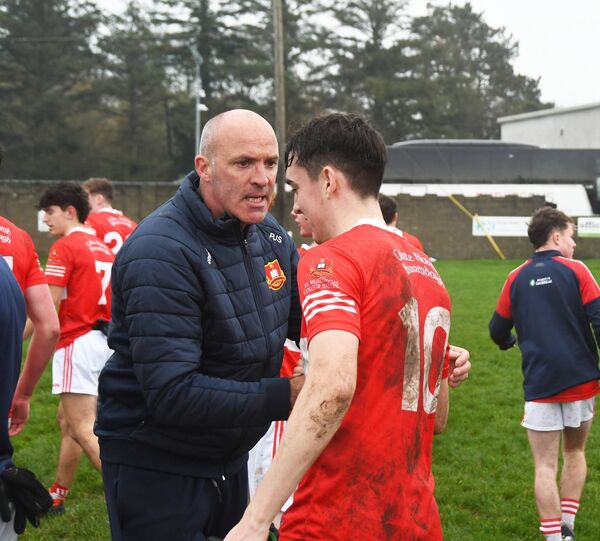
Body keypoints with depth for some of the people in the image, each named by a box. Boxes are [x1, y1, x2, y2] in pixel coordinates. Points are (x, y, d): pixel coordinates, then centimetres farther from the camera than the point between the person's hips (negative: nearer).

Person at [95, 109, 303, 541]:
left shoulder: (269, 234, 0)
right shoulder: (162, 251, -25)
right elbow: (172, 393, -30)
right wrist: (287, 395, -30)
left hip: (230, 458, 8)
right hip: (155, 466, -7)